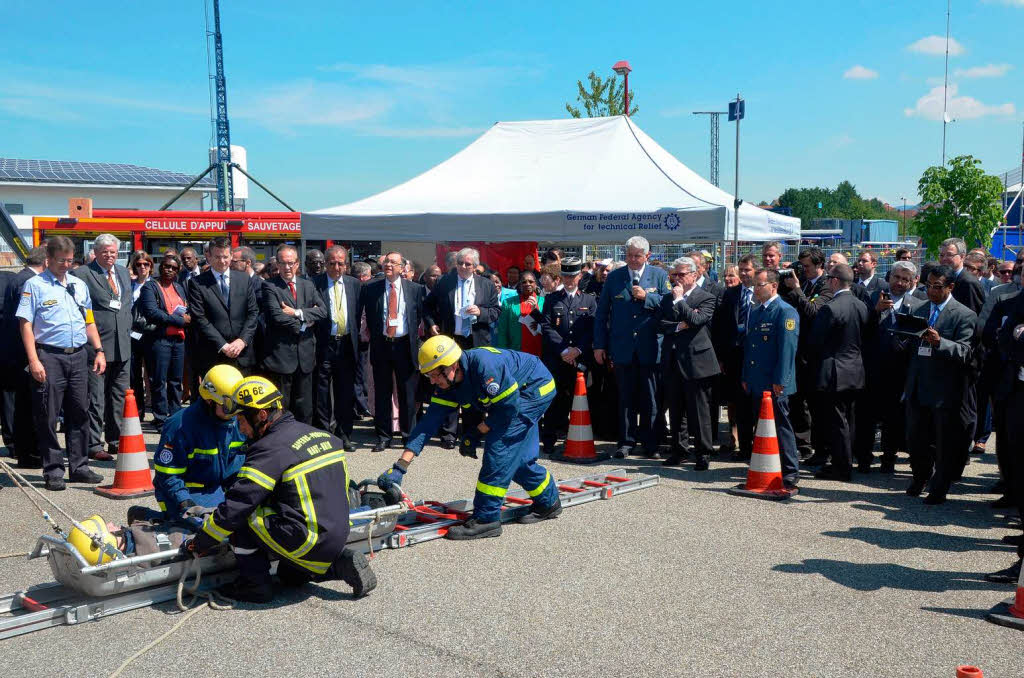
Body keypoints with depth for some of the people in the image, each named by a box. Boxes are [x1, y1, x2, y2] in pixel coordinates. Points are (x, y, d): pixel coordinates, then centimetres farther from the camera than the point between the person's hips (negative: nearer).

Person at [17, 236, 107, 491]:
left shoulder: (80, 286, 15)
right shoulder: (35, 285, -1)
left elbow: (89, 322, 21)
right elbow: (26, 325, -7)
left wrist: (99, 351, 11)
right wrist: (34, 361, -14)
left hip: (78, 356, 5)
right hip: (49, 357, -5)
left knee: (79, 413, 9)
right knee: (48, 417, -1)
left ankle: (79, 466, 18)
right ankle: (53, 470, 7)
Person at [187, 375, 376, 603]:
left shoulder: (270, 449, -15)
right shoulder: (324, 436, 9)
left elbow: (232, 507, -14)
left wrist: (198, 544, 0)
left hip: (308, 544, -9)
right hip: (338, 537, 9)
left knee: (240, 514, 1)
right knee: (289, 576, 31)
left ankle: (255, 585, 6)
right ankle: (341, 564, 11)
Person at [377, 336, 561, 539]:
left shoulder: (485, 365, -36)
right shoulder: (447, 383, -11)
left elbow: (509, 407, -27)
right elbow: (429, 422, -12)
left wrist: (476, 433, -16)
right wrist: (400, 467, -17)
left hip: (536, 387, -8)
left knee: (499, 446, -17)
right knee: (516, 456, 10)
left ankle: (486, 519, -13)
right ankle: (548, 503, 33)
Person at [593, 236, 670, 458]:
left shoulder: (660, 276, 4)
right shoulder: (614, 277, 6)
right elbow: (601, 313, 8)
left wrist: (646, 297, -15)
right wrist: (599, 345, 4)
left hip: (649, 348, -1)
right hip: (622, 348, 1)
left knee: (650, 398, 5)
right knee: (625, 398, 6)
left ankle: (649, 443, 16)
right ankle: (626, 441, 14)